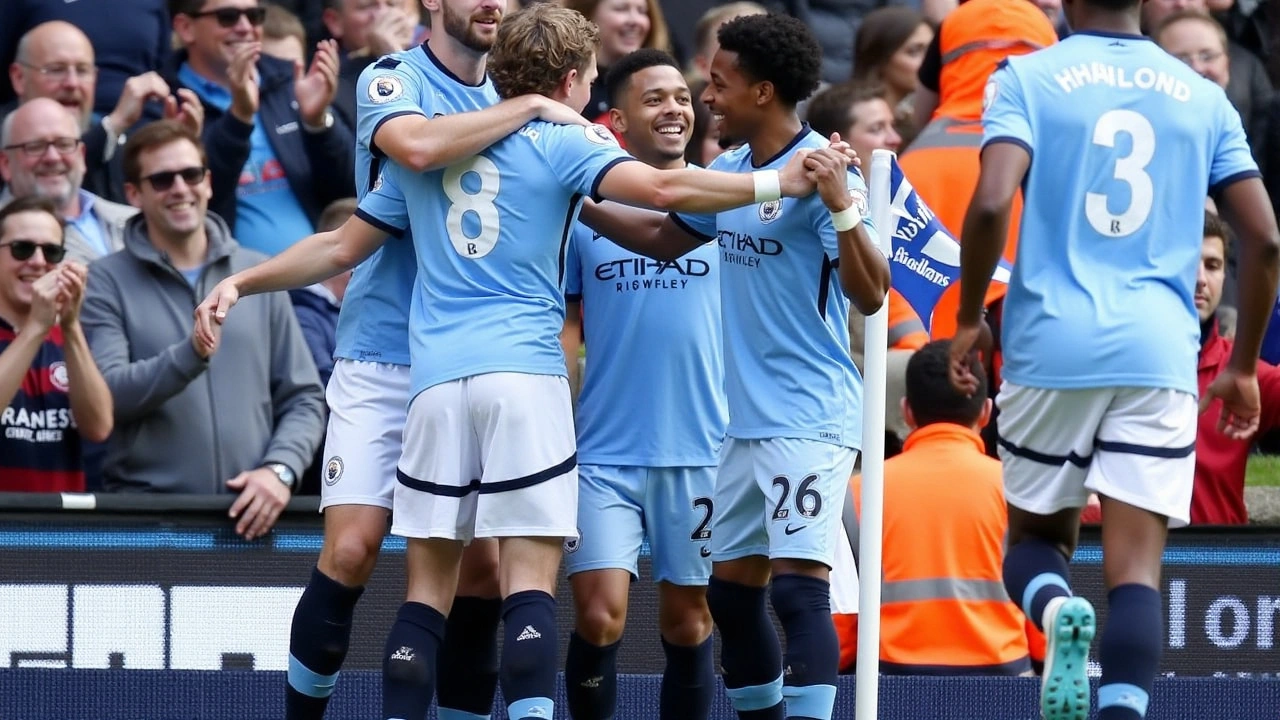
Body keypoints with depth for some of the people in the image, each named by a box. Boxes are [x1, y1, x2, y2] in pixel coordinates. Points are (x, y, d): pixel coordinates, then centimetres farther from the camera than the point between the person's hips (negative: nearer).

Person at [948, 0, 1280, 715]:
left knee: (1037, 536, 16)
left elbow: (992, 203, -13)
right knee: (1136, 569, -2)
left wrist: (970, 317, 1)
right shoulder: (1204, 98, 11)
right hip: (1160, 354, 1)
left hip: (1050, 348, -1)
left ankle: (1056, 611, -18)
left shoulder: (1025, 78, 2)